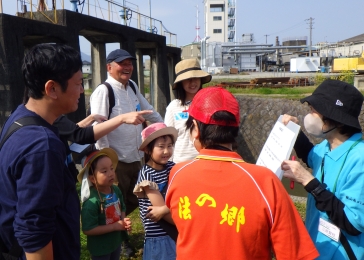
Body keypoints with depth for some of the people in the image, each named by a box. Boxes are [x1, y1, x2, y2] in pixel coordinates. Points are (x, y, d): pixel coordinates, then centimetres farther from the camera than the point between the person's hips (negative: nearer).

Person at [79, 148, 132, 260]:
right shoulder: (92, 201, -30)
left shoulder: (116, 190, -9)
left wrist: (124, 221, -13)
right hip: (100, 248, -6)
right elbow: (88, 230, -28)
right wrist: (114, 226, -26)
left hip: (116, 241, 6)